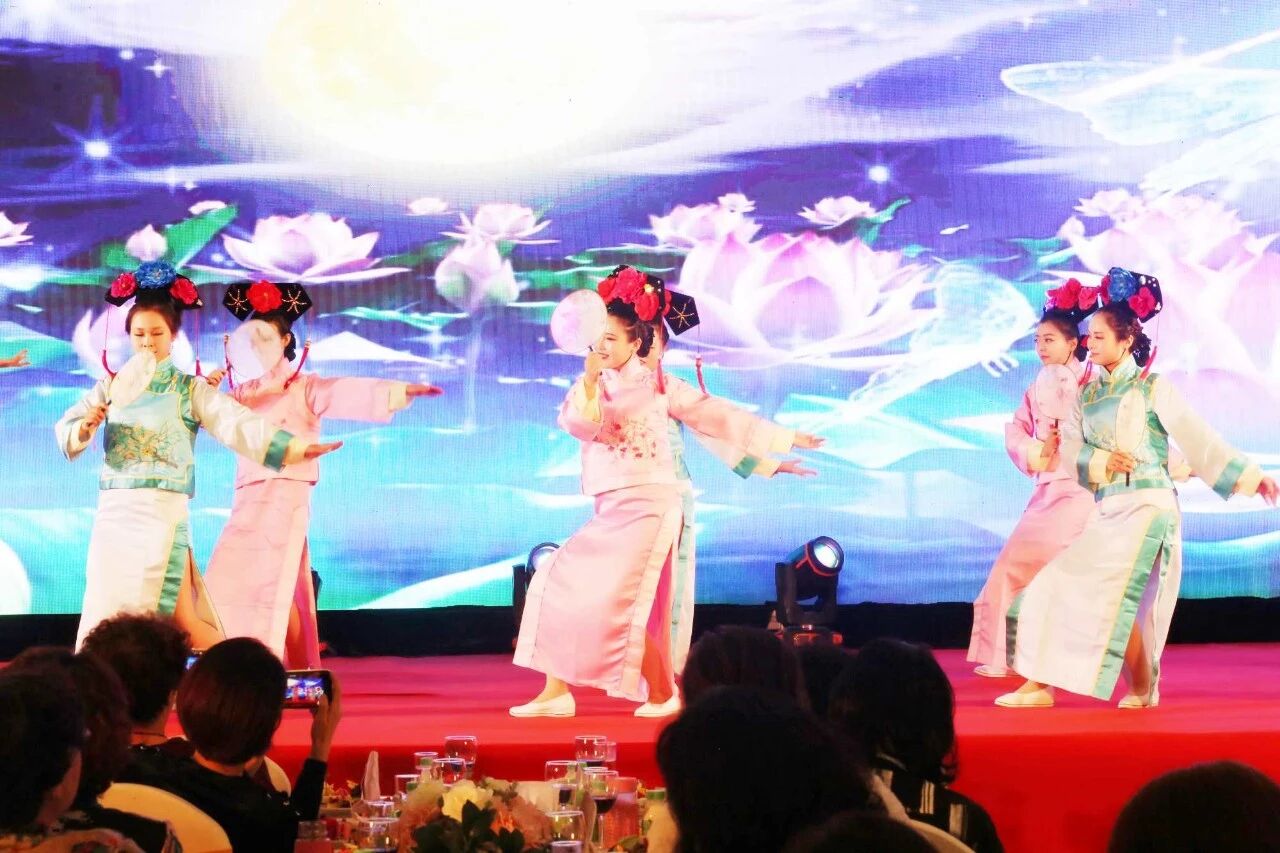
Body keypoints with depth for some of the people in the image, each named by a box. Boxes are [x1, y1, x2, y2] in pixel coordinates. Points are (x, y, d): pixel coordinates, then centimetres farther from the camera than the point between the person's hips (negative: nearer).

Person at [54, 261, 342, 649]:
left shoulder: (190, 390, 2)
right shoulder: (111, 387, 11)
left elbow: (239, 424, -9)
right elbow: (65, 430, 4)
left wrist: (295, 447, -23)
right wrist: (85, 428, -20)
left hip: (164, 512, -3)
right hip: (113, 512, 3)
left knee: (176, 616, -6)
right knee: (106, 615, 5)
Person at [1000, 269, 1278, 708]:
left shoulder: (1153, 388, -1)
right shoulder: (1087, 395, 15)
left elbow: (1199, 440, -4)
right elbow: (1070, 450, 6)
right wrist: (1102, 462, -14)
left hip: (1147, 505, -6)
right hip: (1106, 508, 6)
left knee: (1114, 595, -17)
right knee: (1065, 584, -2)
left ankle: (1143, 688, -3)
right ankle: (1039, 683, 2)